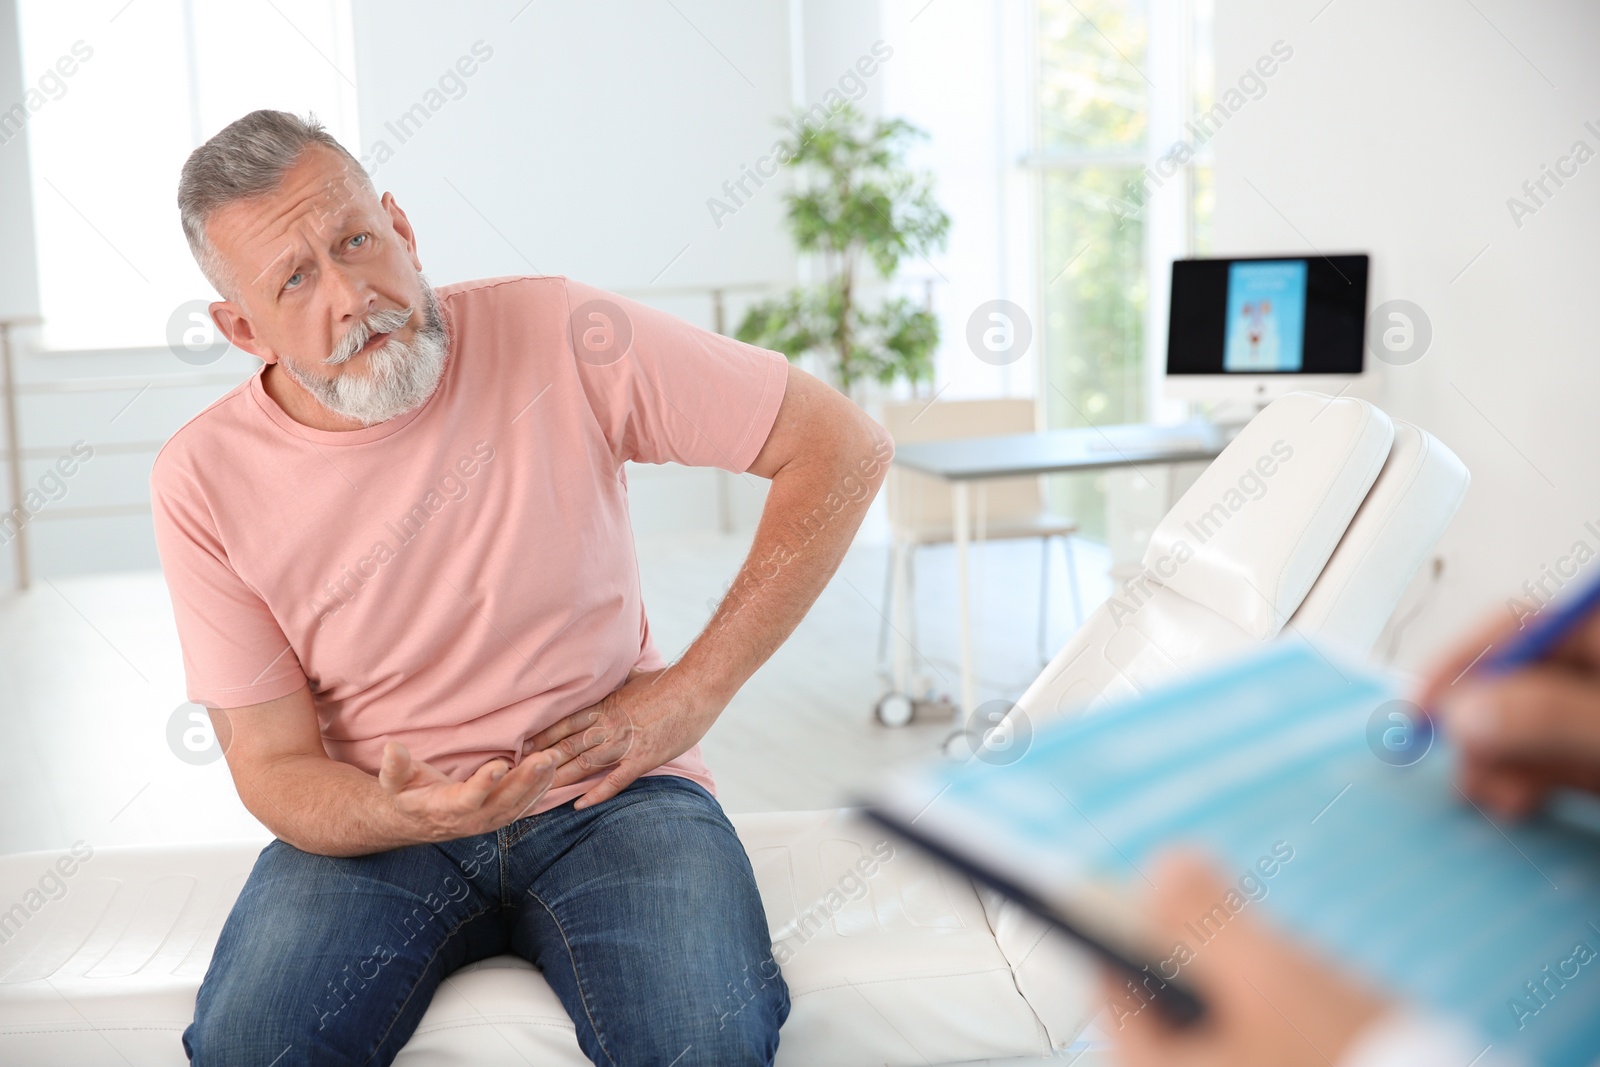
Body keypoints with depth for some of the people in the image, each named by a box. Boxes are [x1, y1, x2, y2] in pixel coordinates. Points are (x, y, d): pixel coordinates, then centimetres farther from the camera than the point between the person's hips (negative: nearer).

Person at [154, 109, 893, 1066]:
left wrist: (696, 690, -10)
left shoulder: (557, 336, -12)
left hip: (608, 788, -1)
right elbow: (274, 764, -2)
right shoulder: (205, 484, -7)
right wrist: (403, 813, -26)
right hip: (382, 820, 2)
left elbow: (846, 447, -9)